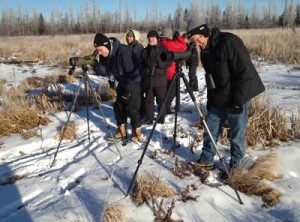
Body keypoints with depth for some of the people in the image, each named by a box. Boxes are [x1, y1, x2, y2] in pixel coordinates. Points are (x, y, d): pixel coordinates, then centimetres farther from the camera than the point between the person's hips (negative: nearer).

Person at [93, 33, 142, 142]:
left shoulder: (124, 51, -31)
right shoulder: (106, 55, -7)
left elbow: (132, 71, -29)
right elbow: (106, 70, -3)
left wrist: (128, 89, -23)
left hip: (134, 83, -8)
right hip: (122, 83, 8)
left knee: (132, 109, -6)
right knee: (118, 106, 9)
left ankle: (137, 133, 11)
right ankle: (122, 131, 23)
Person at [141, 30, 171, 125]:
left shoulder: (163, 49, 0)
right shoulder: (145, 50, 13)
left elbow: (169, 62, -7)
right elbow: (142, 63, 24)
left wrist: (158, 63, -19)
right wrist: (145, 69, 5)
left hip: (160, 79, -4)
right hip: (148, 79, 4)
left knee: (161, 100, 0)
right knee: (149, 99, 8)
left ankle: (161, 118, 11)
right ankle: (149, 118, 19)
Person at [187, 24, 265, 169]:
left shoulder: (229, 42, -19)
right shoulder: (205, 51, 6)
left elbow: (245, 71, -21)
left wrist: (238, 100, -21)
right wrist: (210, 99, 14)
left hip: (237, 98, -7)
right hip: (219, 99, 8)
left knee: (237, 133, 2)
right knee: (210, 128, 10)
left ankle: (235, 166, 18)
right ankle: (206, 160, 25)